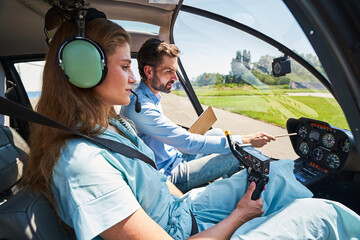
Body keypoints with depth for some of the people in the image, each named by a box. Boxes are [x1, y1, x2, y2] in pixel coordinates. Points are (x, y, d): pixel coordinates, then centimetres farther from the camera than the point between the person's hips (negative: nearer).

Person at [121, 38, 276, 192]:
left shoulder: (151, 97, 5)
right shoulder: (140, 107, -28)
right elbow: (189, 143, -28)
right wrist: (246, 140, -22)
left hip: (175, 157, 10)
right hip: (168, 176, -9)